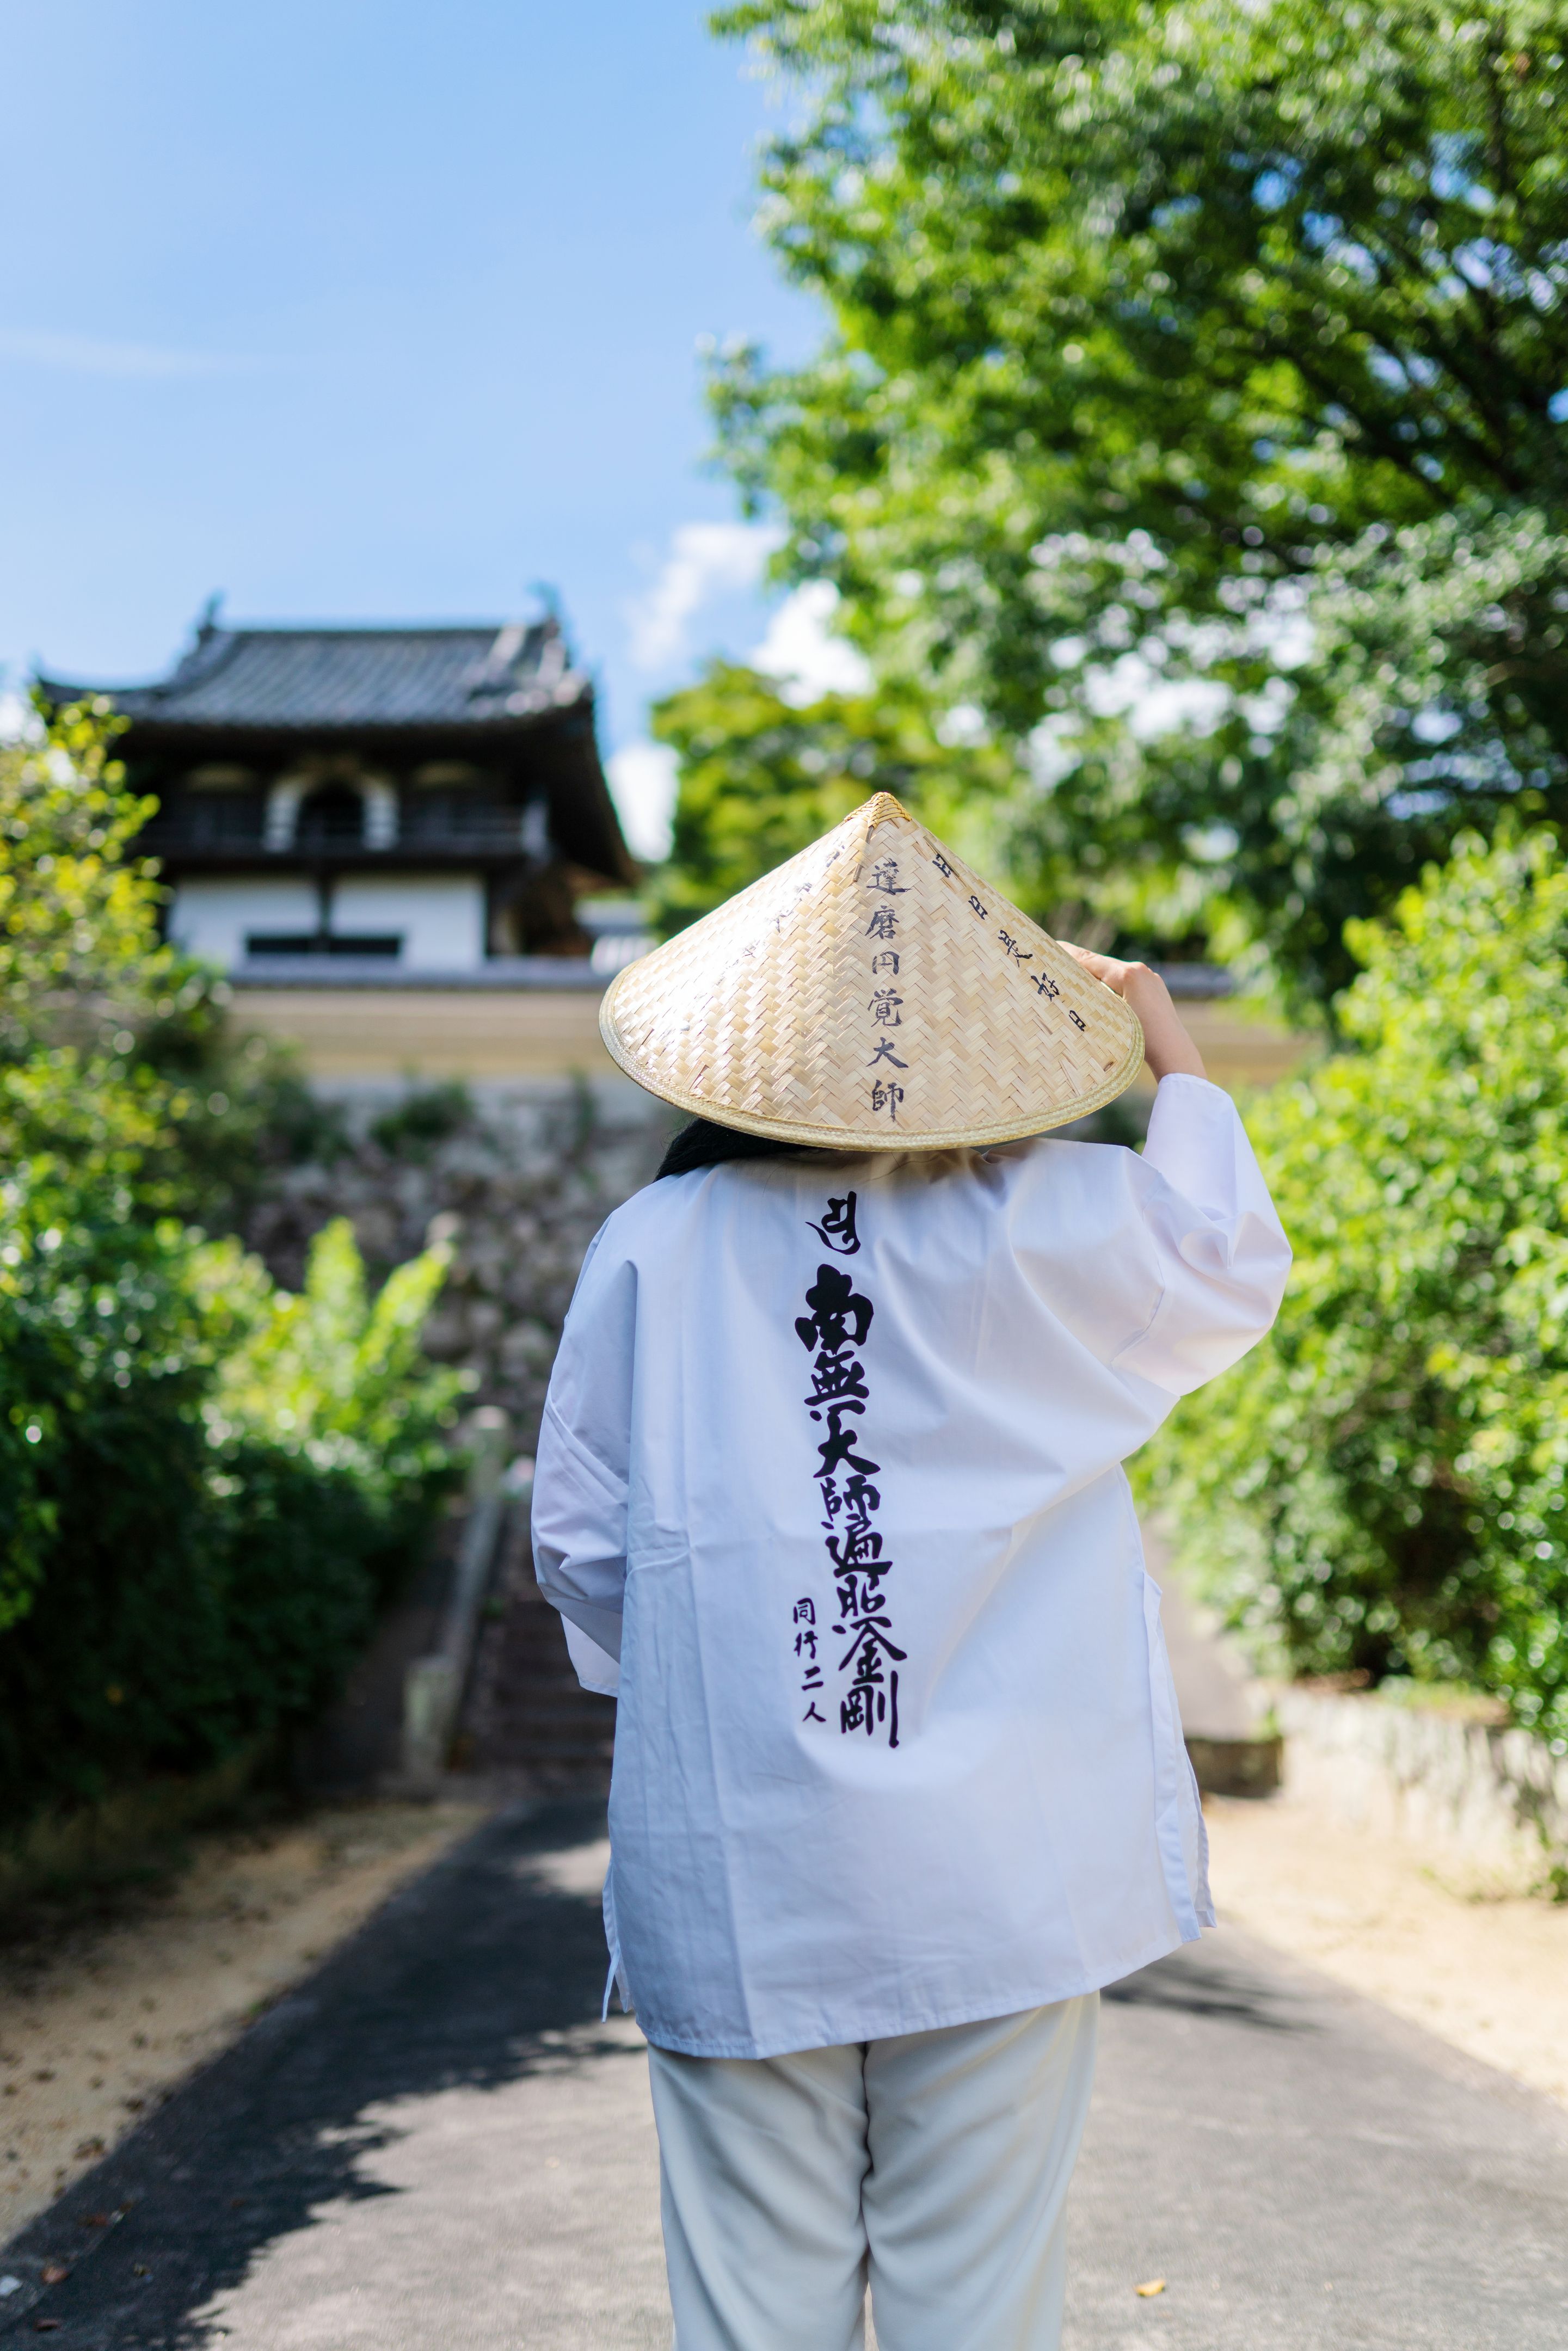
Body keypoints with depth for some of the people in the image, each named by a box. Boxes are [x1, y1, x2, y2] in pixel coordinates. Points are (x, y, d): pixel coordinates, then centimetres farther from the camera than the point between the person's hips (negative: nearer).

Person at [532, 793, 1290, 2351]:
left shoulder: (654, 1244, -4)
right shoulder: (1049, 1223, -7)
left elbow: (580, 1542, 3)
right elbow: (1231, 1274, 13)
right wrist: (1177, 1068, 25)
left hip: (735, 1887, 1)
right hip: (1008, 1877, 0)